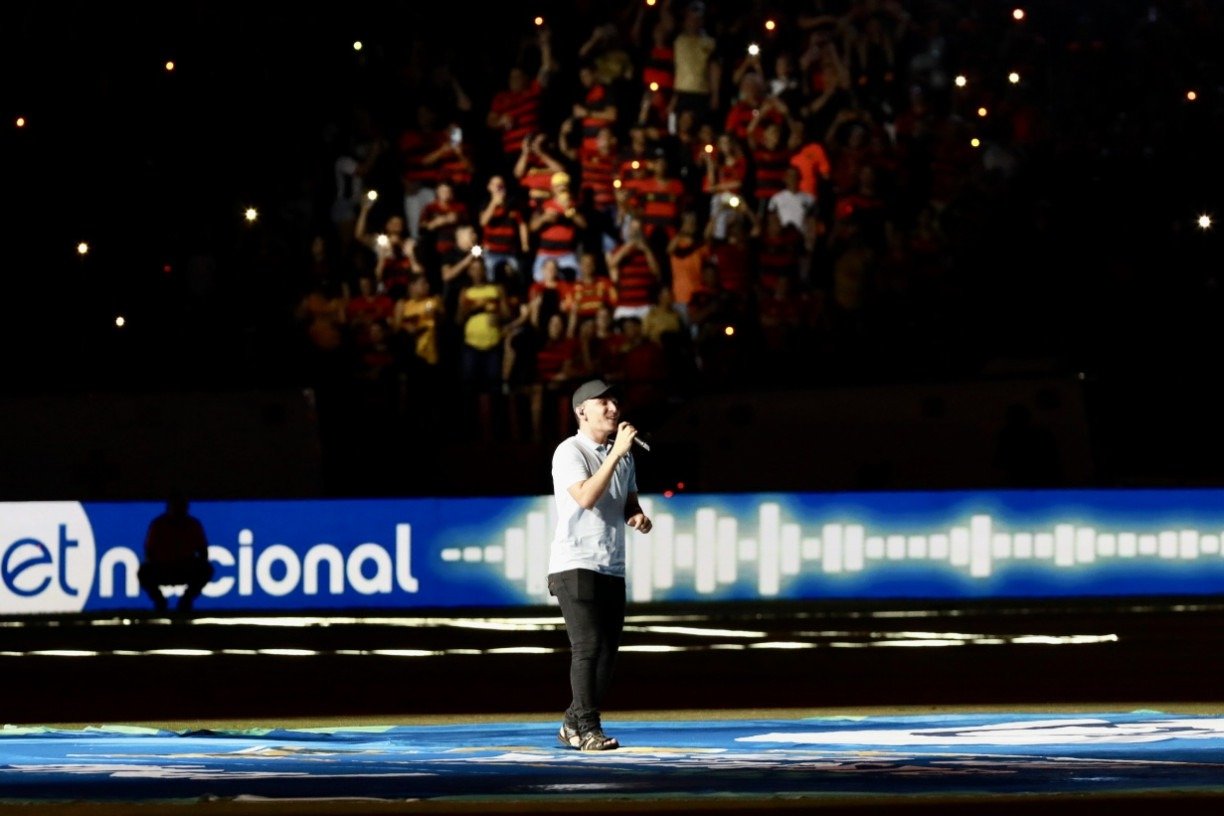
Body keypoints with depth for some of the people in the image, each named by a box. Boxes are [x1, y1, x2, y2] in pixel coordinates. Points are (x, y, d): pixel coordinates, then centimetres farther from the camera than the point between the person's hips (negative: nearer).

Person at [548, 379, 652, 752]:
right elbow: (586, 497, -23)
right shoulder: (570, 452, -8)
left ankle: (573, 727, 17)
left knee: (608, 652, 7)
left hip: (612, 569, 8)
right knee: (589, 647, -15)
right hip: (575, 565, -8)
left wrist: (637, 517, 2)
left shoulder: (623, 455, 15)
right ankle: (587, 728, -13)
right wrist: (616, 453, -24)